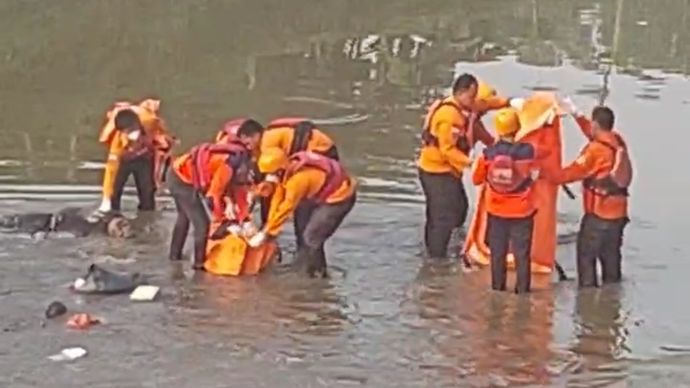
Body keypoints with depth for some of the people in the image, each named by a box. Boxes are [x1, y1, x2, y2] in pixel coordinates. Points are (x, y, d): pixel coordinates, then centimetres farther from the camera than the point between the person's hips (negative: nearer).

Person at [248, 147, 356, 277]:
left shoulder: (298, 179, -33)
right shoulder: (288, 170, -7)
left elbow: (285, 209, -25)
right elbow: (278, 198, -2)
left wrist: (265, 233, -16)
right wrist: (268, 227, -5)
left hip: (340, 197, -9)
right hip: (325, 195, 9)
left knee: (311, 238, -7)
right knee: (303, 232, 15)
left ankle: (317, 275, 8)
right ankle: (303, 268, 28)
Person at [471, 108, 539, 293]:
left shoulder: (488, 153, -11)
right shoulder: (527, 151, -16)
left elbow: (477, 179, 2)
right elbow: (534, 175, 0)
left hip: (496, 211, 2)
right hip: (522, 211, -2)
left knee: (498, 253, 14)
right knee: (522, 254, 8)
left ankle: (498, 289, 21)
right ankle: (522, 291, 10)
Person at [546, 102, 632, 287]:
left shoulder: (595, 150, -19)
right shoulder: (618, 142, 3)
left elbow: (572, 172, -16)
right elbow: (595, 135, 23)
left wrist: (546, 174, -6)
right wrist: (577, 115, 25)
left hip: (599, 213, -8)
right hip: (618, 212, 8)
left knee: (586, 255, 2)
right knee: (611, 256, 16)